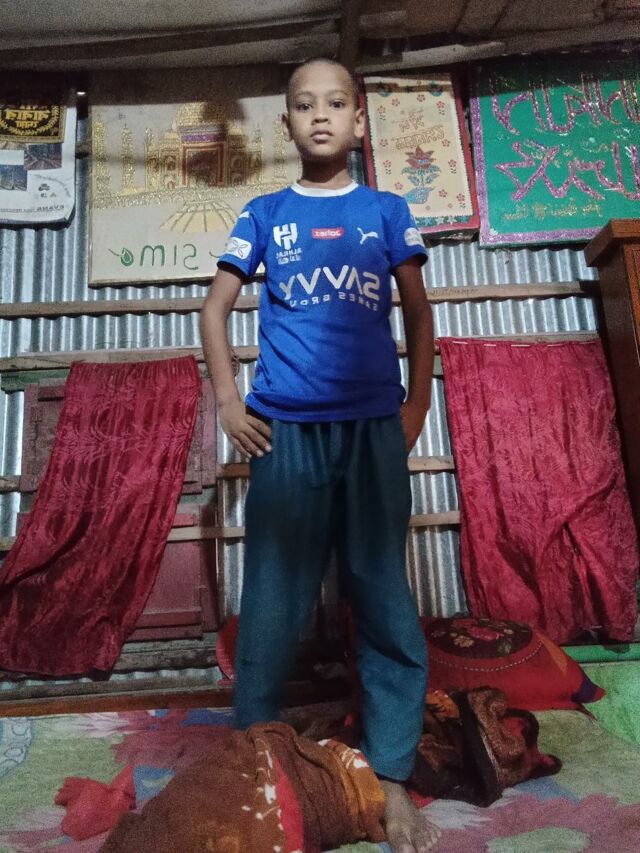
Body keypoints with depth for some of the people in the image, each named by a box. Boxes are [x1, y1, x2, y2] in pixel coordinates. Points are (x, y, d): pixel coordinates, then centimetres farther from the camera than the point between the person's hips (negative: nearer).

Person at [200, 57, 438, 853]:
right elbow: (215, 305, 13)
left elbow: (418, 313, 14)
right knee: (271, 608, 5)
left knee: (386, 605, 4)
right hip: (285, 431, 0)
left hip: (374, 429, 1)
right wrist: (228, 401, 2)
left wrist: (417, 403, 3)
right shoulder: (263, 213, 13)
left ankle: (391, 781, 21)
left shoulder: (387, 211, 14)